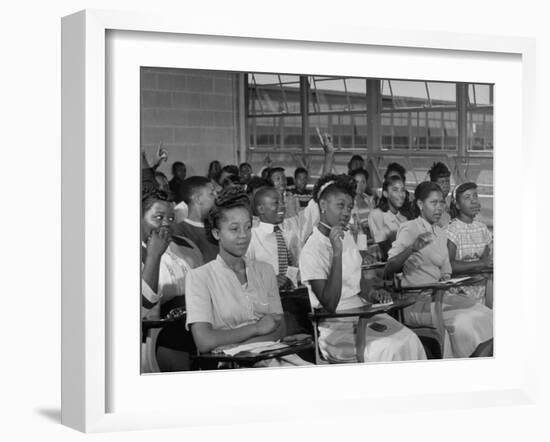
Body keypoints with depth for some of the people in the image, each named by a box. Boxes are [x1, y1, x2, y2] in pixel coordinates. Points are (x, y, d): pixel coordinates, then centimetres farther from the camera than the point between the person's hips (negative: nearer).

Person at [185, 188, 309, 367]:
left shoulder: (265, 270, 18)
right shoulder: (199, 277, 1)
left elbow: (280, 330, 8)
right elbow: (204, 342, -11)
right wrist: (257, 328, -5)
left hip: (274, 356, 5)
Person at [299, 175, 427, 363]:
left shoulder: (347, 238, 12)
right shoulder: (311, 251, -14)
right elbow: (329, 304, -21)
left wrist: (373, 294, 1)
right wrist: (337, 253, -25)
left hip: (362, 314, 7)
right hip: (336, 328, -7)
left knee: (409, 340, -15)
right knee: (387, 349, -27)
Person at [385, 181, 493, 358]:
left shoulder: (441, 234, 20)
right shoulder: (409, 229, -5)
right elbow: (389, 270, -16)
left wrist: (446, 281, 1)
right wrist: (412, 248, -32)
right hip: (417, 301, -7)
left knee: (486, 316, -15)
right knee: (462, 322, -30)